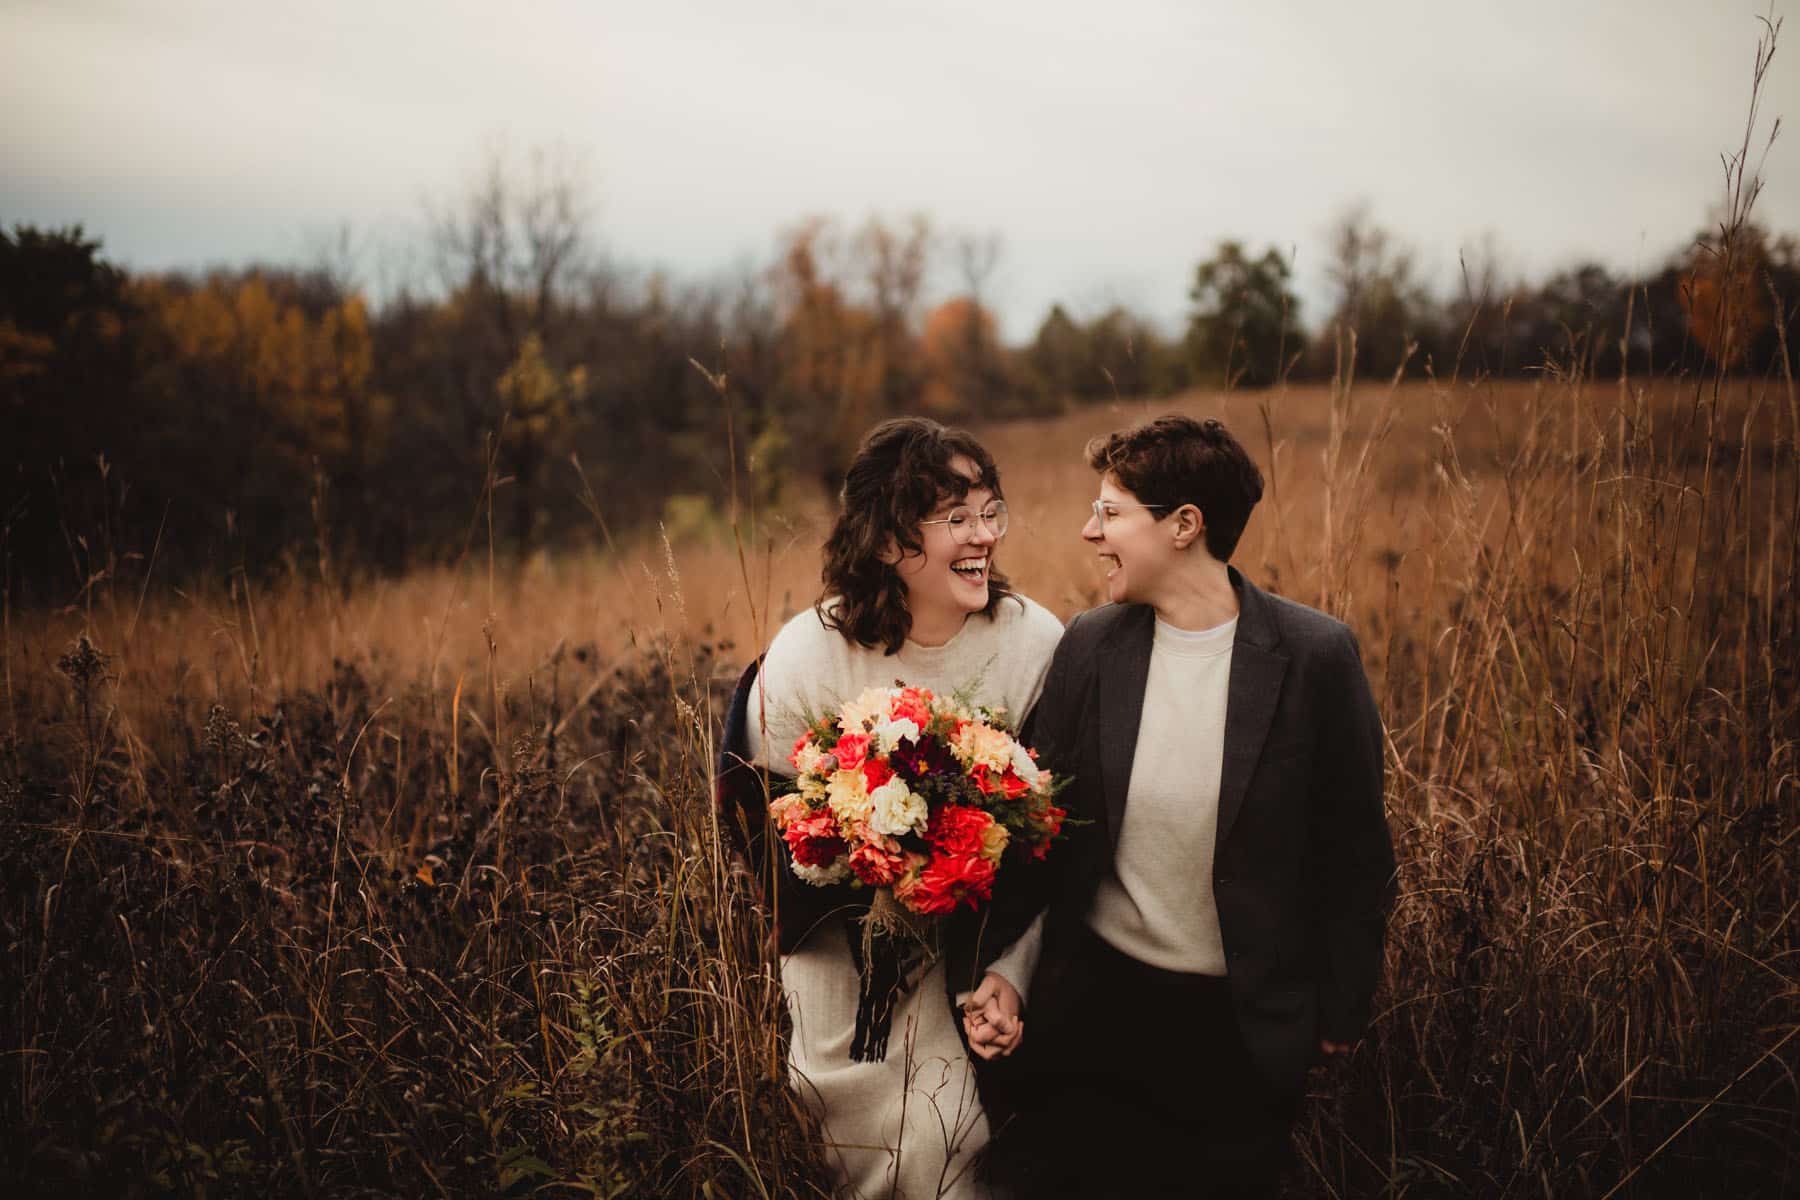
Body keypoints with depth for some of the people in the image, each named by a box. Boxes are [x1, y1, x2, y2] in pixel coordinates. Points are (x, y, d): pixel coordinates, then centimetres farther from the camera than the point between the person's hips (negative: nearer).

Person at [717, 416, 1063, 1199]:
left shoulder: (1037, 641, -15)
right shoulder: (803, 659, -17)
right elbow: (781, 837, -6)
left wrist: (1010, 973, -16)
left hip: (986, 944, 1)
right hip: (853, 950, -1)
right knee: (886, 1136, 8)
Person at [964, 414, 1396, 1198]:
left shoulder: (1315, 656, -13)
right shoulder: (1089, 646, -4)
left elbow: (1352, 851, -5)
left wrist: (1339, 1014, 0)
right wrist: (1002, 967, -5)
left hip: (1243, 1024, -2)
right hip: (1095, 997, 3)